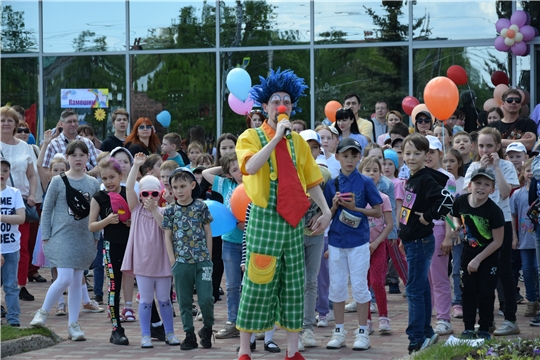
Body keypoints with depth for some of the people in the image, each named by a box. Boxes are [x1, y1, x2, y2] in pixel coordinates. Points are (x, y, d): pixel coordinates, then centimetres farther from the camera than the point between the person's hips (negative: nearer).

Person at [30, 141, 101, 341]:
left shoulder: (93, 184, 6)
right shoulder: (58, 182, -3)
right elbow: (47, 210, 0)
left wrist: (96, 238, 7)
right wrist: (46, 238, -3)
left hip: (84, 239, 4)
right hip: (62, 237, -3)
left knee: (77, 281, 6)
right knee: (65, 278, -15)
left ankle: (73, 325, 11)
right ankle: (43, 312, 6)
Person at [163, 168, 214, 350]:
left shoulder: (201, 207, 1)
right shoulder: (170, 210, 3)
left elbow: (208, 233, 6)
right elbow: (168, 237, 5)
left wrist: (208, 257, 3)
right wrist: (172, 260, -2)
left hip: (202, 261, -2)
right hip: (181, 262, 2)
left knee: (206, 299, -7)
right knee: (184, 301, 6)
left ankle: (207, 329, 16)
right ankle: (190, 335, 15)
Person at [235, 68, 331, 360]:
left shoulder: (297, 141, 13)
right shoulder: (251, 137, -2)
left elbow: (311, 180, 14)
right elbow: (251, 167, -22)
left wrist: (326, 210, 4)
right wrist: (277, 137, -21)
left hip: (293, 220, 5)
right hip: (264, 218, -5)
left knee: (293, 284, 6)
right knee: (258, 282, -4)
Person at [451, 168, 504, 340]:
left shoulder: (494, 211, -24)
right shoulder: (461, 201, -12)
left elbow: (497, 241, -18)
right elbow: (456, 216, 13)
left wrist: (478, 259, -17)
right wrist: (457, 225, -10)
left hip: (489, 256, -4)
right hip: (469, 252, 4)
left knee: (485, 292, 0)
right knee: (468, 291, 6)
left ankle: (484, 329, 11)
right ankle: (468, 328, 15)